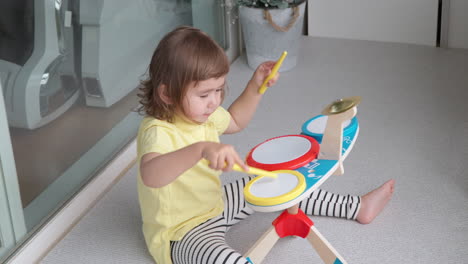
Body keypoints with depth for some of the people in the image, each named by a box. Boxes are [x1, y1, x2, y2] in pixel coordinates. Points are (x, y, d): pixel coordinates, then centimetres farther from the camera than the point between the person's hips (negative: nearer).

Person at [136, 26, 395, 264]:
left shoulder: (204, 113, -2)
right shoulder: (157, 132, -30)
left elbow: (235, 121, 20)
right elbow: (150, 175, -53)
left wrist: (255, 86, 5)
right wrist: (201, 149, -65)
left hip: (216, 204, 9)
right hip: (180, 235, -9)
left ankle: (356, 207, 29)